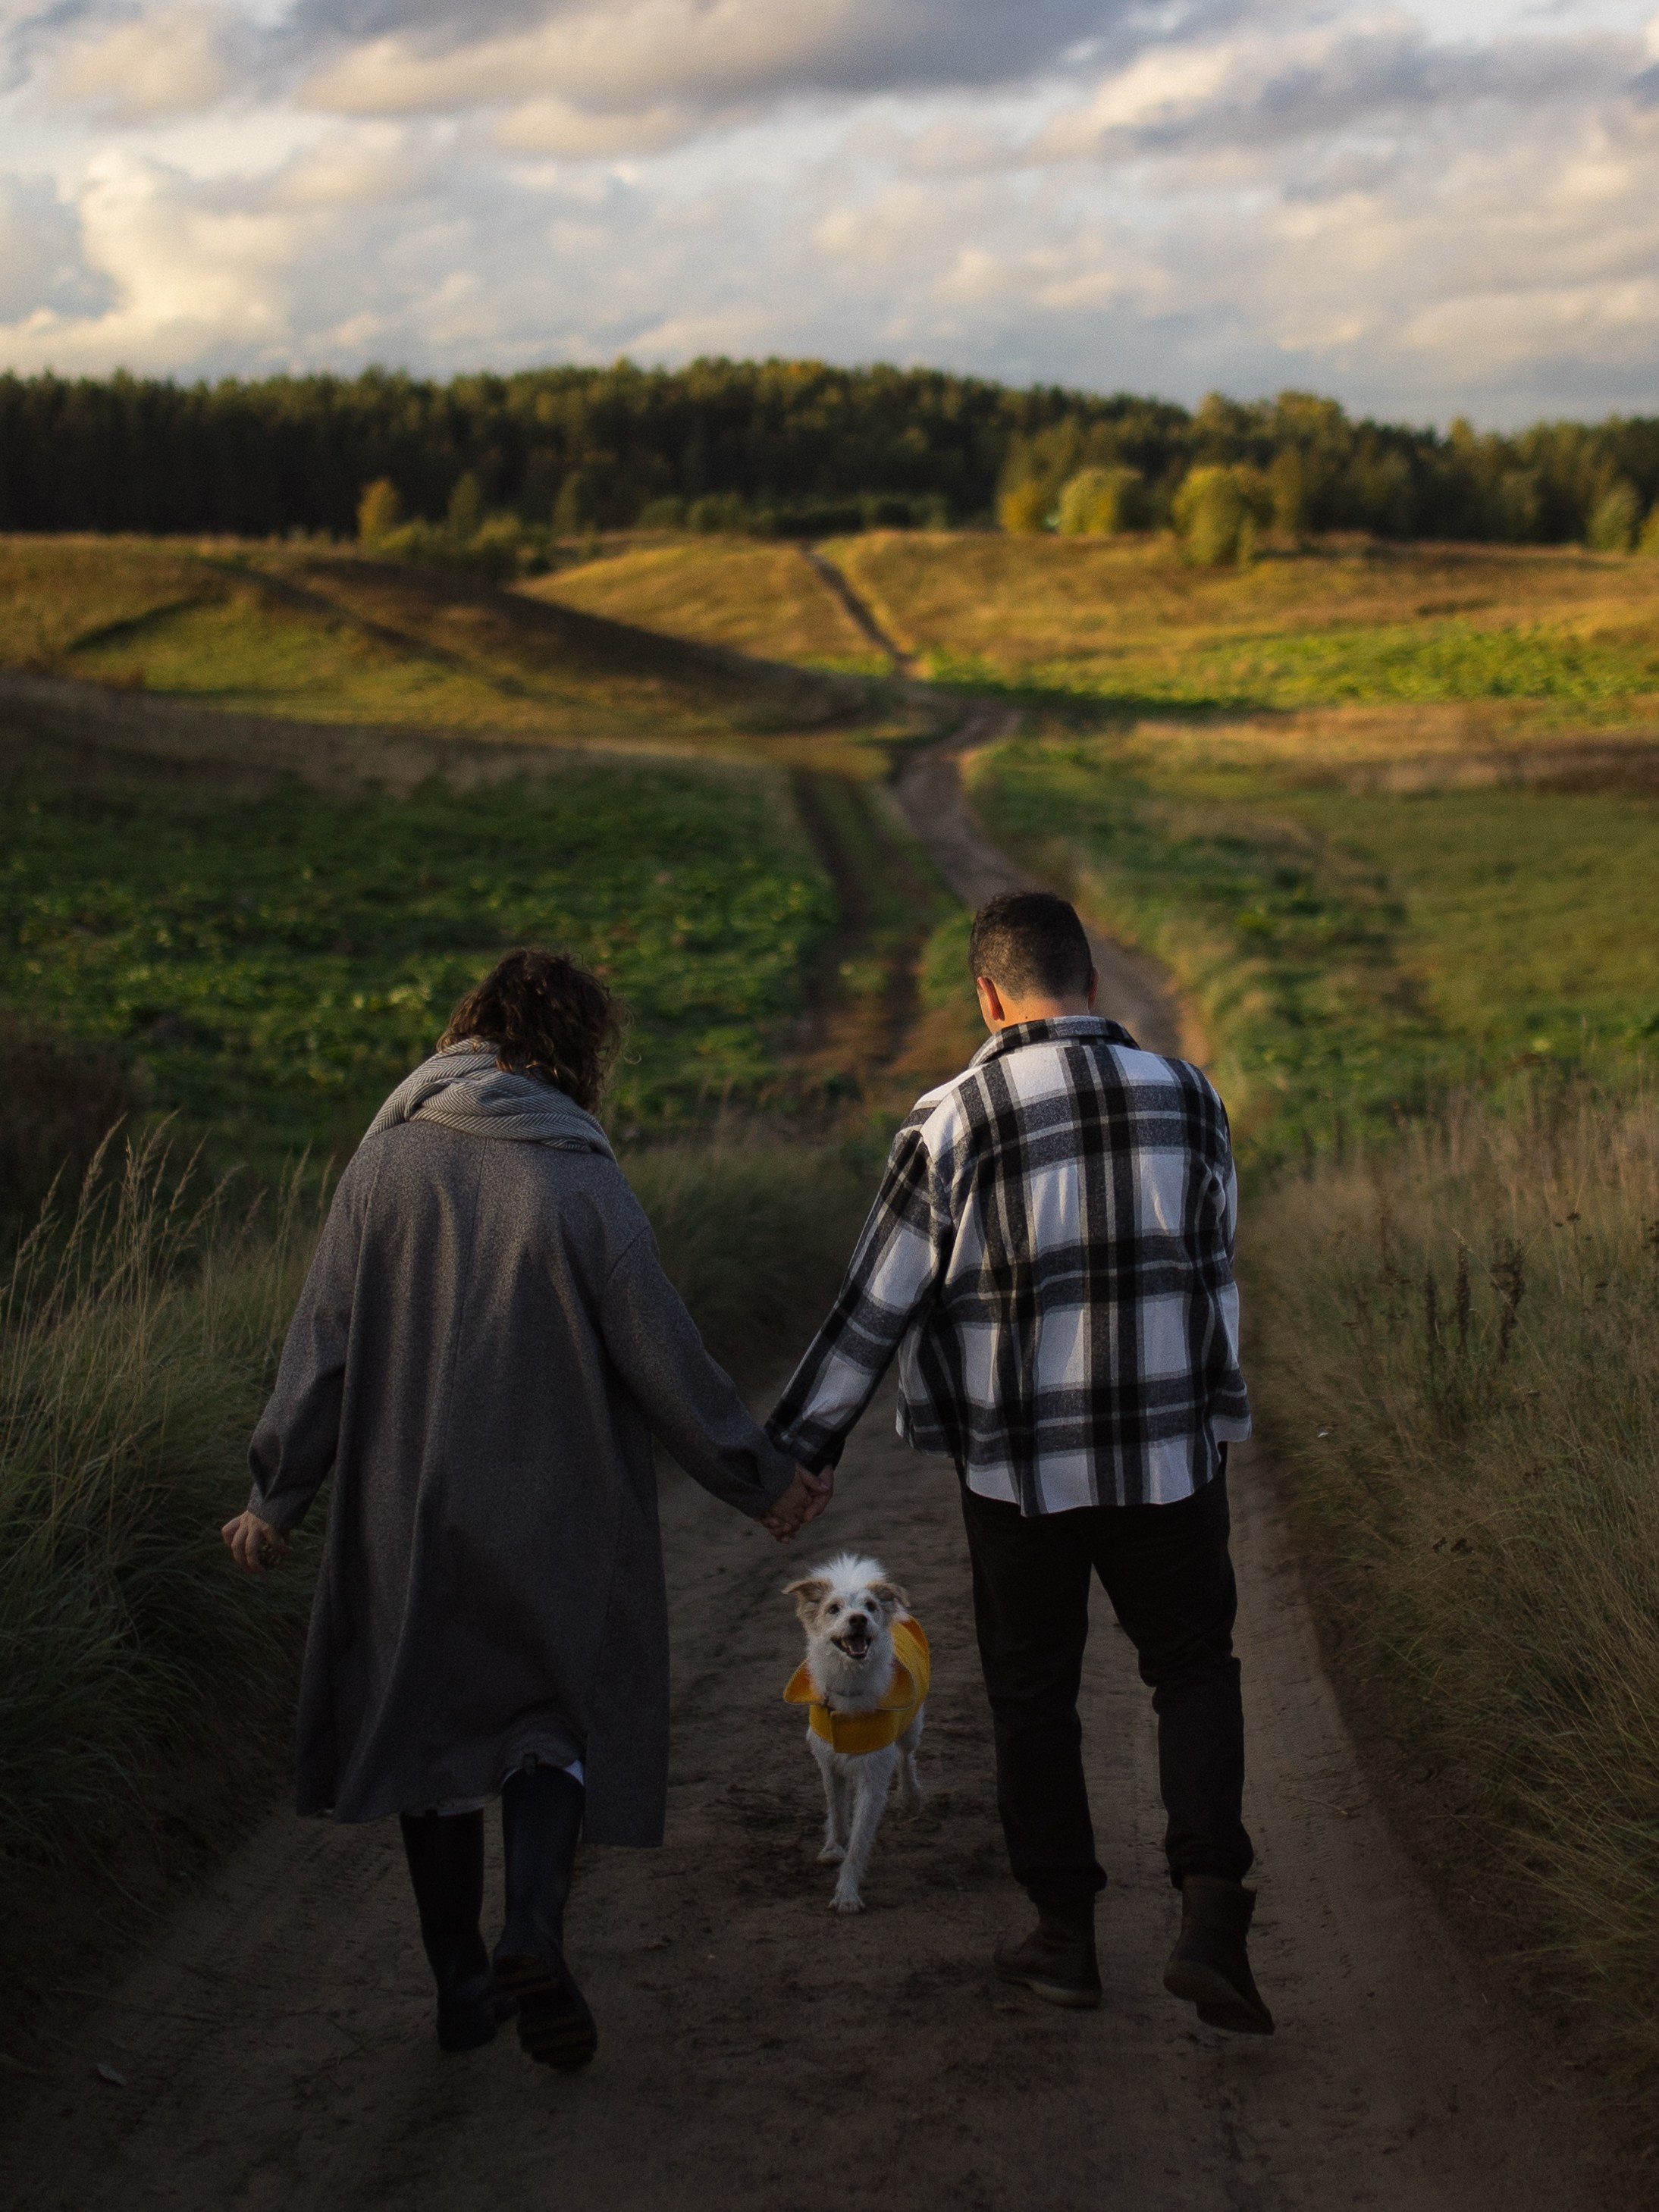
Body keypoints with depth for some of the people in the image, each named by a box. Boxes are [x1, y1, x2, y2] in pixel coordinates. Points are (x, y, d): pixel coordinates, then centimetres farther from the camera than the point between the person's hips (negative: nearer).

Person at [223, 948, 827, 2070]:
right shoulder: (581, 1180, -12)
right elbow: (662, 1358, -9)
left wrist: (278, 1495, 5)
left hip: (407, 1512, 2)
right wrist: (762, 1479, 3)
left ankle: (463, 1983, 21)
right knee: (556, 1713, 14)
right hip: (554, 1514, -2)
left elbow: (323, 1340, -3)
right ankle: (534, 1935, -7)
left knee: (432, 1721, 16)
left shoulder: (388, 1160, -4)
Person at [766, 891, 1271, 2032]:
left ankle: (1067, 1933, 22)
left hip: (1020, 1465, -2)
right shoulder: (1187, 1098, -1)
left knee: (1035, 1694, 14)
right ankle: (1213, 1915, 1)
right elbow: (1213, 1271, 10)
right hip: (1170, 1454, 2)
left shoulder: (952, 1123, -10)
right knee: (1194, 1666, 15)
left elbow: (876, 1306, -7)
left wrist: (800, 1448, 2)